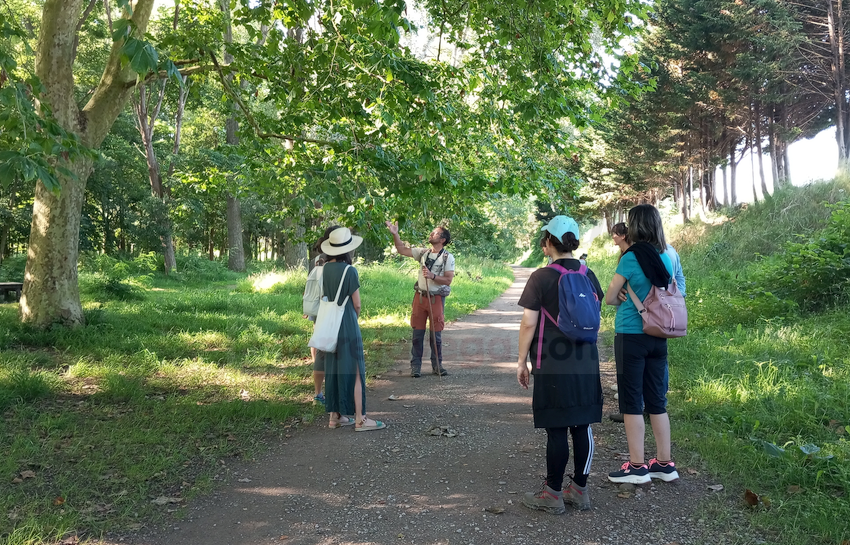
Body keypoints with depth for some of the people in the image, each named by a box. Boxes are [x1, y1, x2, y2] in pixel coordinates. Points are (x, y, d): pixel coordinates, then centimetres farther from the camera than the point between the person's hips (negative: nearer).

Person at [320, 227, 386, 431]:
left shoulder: (325, 268, 1)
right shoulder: (349, 271, -15)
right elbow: (357, 304, -9)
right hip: (348, 327, -6)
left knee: (333, 370, 13)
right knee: (355, 372, 1)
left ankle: (334, 416, 20)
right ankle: (359, 419, 5)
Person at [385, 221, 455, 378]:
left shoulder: (448, 258, -5)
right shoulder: (423, 252, 8)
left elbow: (448, 280, -11)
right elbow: (402, 250, 11)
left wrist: (432, 276, -23)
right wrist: (395, 235, 1)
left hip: (436, 298, -3)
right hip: (420, 296, 3)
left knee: (436, 334, 4)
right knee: (418, 333, 5)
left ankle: (437, 365, 18)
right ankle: (415, 366, 11)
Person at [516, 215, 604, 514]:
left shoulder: (542, 277, -10)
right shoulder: (589, 276, 7)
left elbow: (528, 323, -10)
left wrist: (521, 361, -2)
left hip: (553, 367, -5)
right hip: (587, 364, 5)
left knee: (557, 430, 0)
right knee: (582, 426, 10)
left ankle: (552, 494, 10)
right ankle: (579, 489, 20)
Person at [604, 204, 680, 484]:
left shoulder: (632, 257, -13)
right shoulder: (666, 258, 5)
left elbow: (610, 297, -8)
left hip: (631, 335, -6)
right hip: (658, 336, 6)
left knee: (632, 401, 2)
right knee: (657, 400, 13)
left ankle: (637, 466, 7)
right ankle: (664, 463, 19)